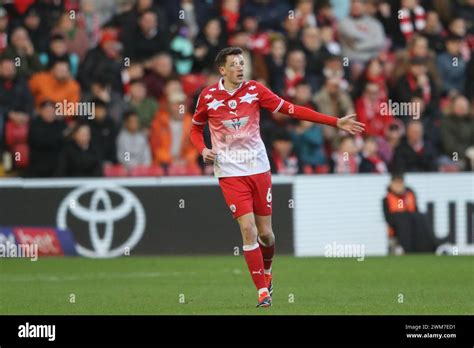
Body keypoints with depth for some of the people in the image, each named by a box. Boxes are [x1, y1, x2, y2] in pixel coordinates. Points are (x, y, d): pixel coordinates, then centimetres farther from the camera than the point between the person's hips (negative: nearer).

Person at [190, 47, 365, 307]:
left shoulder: (255, 90, -1)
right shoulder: (208, 96, -2)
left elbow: (291, 110, -1)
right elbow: (195, 129, 14)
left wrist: (336, 122, -5)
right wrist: (203, 150, -8)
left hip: (258, 168, 2)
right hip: (230, 172, -2)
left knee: (265, 233, 4)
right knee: (248, 229, -14)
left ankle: (266, 272, 36)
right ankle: (263, 292, -7)